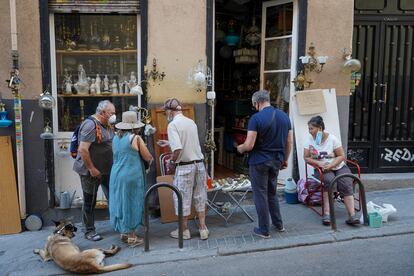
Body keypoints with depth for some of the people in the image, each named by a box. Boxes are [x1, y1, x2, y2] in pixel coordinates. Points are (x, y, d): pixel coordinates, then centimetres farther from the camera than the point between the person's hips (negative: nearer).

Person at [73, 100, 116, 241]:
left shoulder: (107, 125, 7)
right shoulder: (90, 125, -19)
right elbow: (83, 149, -24)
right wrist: (92, 169, -21)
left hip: (107, 170, 8)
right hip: (92, 171, -8)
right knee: (90, 201, 6)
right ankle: (89, 231, 20)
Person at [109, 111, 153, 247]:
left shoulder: (115, 138, 7)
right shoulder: (136, 138, -11)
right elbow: (148, 158, -6)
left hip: (116, 175, 6)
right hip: (131, 176, -6)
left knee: (121, 203, 15)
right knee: (131, 204, 3)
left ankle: (124, 233, 26)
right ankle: (132, 237, 10)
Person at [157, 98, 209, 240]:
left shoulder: (173, 125, -13)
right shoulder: (191, 122, 9)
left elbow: (178, 149, -24)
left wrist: (172, 160, -6)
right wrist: (169, 143, 33)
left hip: (185, 166, -6)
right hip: (199, 163, 6)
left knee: (183, 199, 9)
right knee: (199, 198, 14)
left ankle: (184, 230, 21)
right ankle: (203, 229, 21)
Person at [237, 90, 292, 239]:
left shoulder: (256, 118, -16)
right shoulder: (284, 116, 3)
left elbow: (249, 145, -19)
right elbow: (289, 142, 7)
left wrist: (240, 148, 2)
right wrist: (285, 159, 19)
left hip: (259, 161, -6)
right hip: (276, 161, 6)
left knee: (260, 194, 6)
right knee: (272, 192, 21)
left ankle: (264, 230, 14)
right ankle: (278, 224, 30)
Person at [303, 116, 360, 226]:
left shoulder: (332, 138, -7)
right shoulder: (309, 140, -1)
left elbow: (342, 156, -6)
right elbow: (306, 157, -1)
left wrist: (330, 165, -20)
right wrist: (318, 163, -17)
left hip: (339, 166, 0)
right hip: (322, 169, 0)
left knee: (346, 185, -25)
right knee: (329, 180, -32)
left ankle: (352, 216, -27)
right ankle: (327, 214, -34)